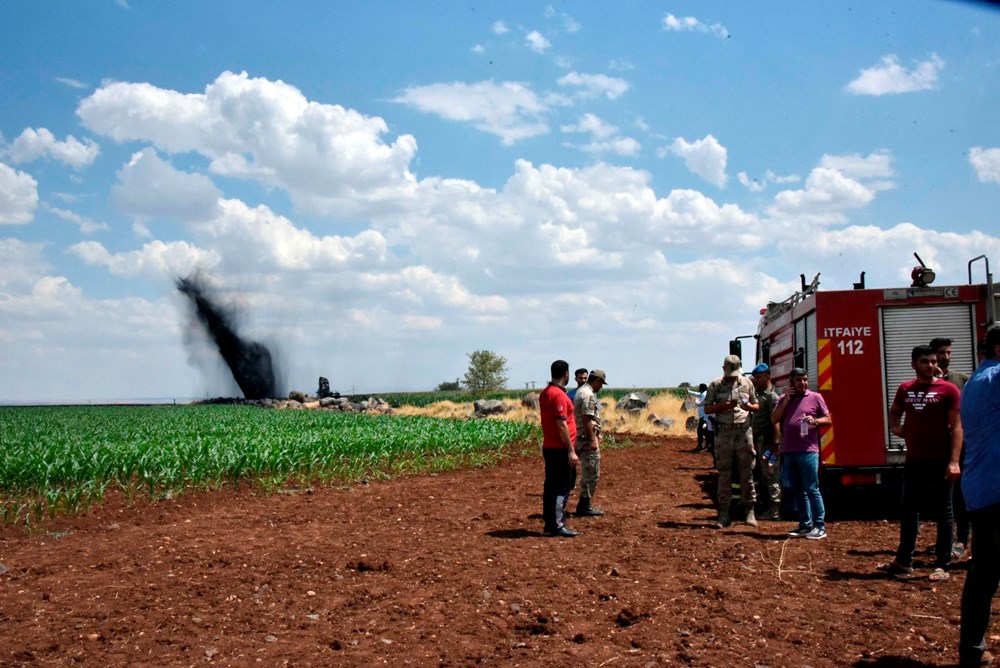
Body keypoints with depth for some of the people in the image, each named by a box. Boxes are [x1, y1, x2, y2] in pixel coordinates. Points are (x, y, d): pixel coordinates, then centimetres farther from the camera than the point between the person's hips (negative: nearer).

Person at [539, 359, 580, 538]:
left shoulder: (544, 393, 12)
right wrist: (571, 451, -20)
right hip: (560, 449, -9)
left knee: (551, 486, 12)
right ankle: (557, 525, -5)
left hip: (549, 447, 9)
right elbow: (561, 424, -22)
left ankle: (550, 523, 18)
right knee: (563, 487, -5)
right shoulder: (559, 395, -17)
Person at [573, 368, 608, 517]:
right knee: (592, 473, -5)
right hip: (587, 438, -11)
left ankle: (583, 505, 20)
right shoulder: (588, 394, -16)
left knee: (588, 473, 16)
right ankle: (584, 506, -1)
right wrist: (593, 440, -21)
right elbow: (587, 419, -22)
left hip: (582, 438, 11)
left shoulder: (581, 391, 16)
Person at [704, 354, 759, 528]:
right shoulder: (715, 385, 3)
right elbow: (707, 409, 2)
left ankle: (750, 512, 9)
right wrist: (725, 406, -14)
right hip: (724, 432, -1)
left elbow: (757, 406, 13)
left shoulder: (747, 383, 8)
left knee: (747, 473, 2)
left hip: (743, 431, 1)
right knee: (724, 474, 1)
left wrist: (748, 406, -11)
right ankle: (724, 515, 5)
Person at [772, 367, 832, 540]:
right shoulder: (783, 399, 14)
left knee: (812, 490, -6)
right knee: (798, 492, 9)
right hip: (788, 452, 5)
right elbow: (774, 420, 4)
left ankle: (820, 527, -3)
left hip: (808, 451, -5)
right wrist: (786, 400, -3)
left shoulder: (815, 397, 3)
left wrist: (815, 421, -16)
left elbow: (828, 419, 4)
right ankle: (805, 525, 16)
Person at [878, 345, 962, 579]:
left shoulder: (948, 389, -6)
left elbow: (956, 427, -10)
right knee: (908, 510, 10)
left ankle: (942, 565, 9)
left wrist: (954, 461, -18)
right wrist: (896, 427, 5)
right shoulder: (905, 389, 8)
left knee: (943, 513, 2)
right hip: (913, 461, 5)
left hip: (940, 462, -5)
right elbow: (894, 412, 27)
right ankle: (903, 561, 20)